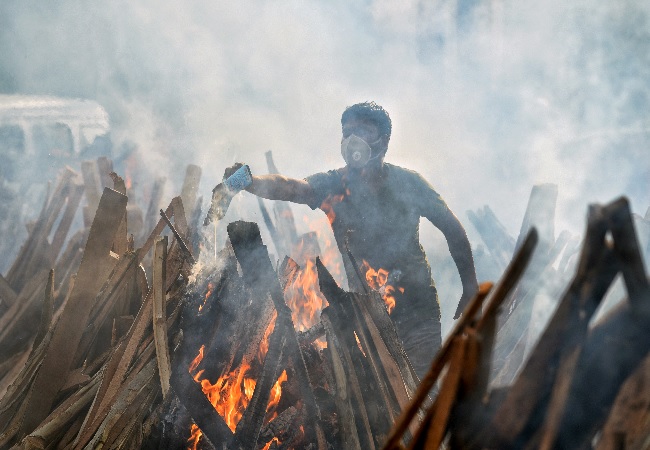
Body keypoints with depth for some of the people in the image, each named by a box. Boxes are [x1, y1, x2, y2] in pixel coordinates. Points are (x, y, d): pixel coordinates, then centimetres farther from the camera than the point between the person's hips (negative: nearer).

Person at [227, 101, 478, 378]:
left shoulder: (407, 183, -1)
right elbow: (290, 187, -22)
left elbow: (453, 230, 8)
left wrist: (471, 290, 5)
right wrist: (251, 182, -43)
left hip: (415, 307, -1)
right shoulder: (333, 186, -1)